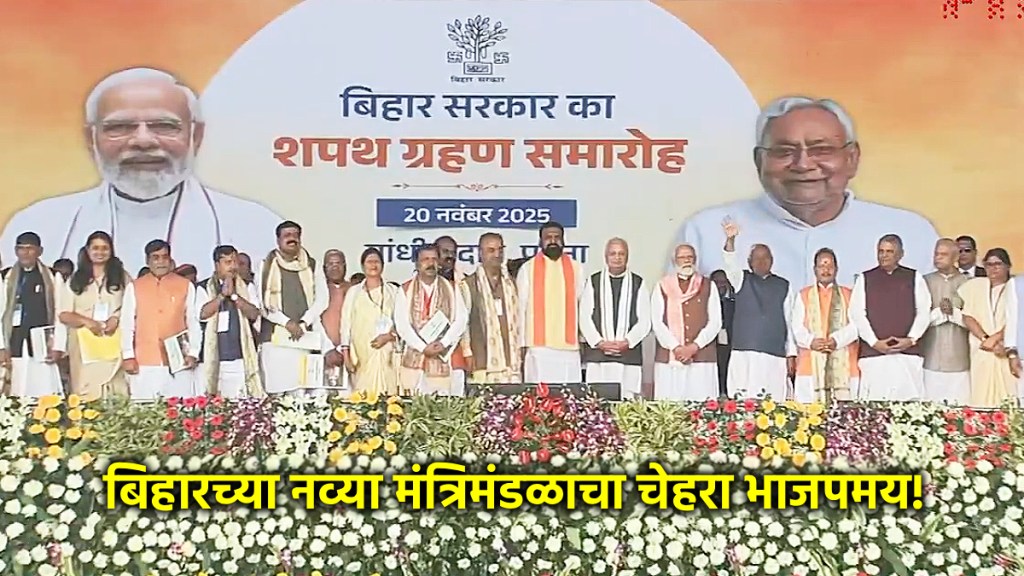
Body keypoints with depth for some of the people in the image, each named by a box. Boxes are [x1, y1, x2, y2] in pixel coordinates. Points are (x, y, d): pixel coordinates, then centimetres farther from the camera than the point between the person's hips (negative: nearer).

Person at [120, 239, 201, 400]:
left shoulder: (186, 286, 9)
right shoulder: (134, 287, 9)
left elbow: (194, 323, 8)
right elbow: (127, 324, 8)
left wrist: (193, 353, 0)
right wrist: (128, 356, 1)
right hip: (144, 364, 0)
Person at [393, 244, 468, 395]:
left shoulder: (451, 289, 9)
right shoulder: (406, 290, 5)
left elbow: (461, 320, 2)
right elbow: (402, 324, -3)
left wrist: (443, 343, -11)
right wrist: (423, 347, -12)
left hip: (443, 358, 1)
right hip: (413, 358, -1)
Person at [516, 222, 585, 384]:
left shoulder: (575, 269, 10)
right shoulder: (528, 268, 5)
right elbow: (520, 308, 4)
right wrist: (521, 343, 0)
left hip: (569, 346, 2)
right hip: (538, 346, -1)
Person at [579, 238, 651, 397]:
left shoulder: (638, 284, 10)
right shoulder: (593, 282, 10)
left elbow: (644, 321, 5)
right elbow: (584, 318, 5)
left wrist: (627, 342, -8)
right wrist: (599, 342, -6)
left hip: (629, 356, 0)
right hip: (597, 354, 0)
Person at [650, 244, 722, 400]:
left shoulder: (708, 287, 11)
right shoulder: (662, 287, 10)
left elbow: (715, 322, 3)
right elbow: (657, 322, 1)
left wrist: (694, 346, -9)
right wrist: (676, 348, -11)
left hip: (702, 359, 0)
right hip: (669, 359, 0)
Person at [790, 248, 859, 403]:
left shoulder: (848, 295, 16)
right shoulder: (803, 295, 17)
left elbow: (855, 325, 2)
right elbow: (797, 327, 6)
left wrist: (836, 340, -16)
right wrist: (811, 341, -15)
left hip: (843, 364, 0)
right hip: (811, 363, 0)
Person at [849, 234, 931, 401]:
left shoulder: (914, 278, 12)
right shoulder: (865, 279, 11)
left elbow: (924, 312, 7)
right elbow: (857, 314, 4)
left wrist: (911, 339, -6)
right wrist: (874, 342, -6)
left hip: (908, 352, 0)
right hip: (874, 353, 0)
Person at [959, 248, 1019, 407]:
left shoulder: (1014, 287, 4)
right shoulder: (975, 285, 10)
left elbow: (1014, 322, -5)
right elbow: (968, 317, 2)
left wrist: (995, 338, -14)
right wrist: (985, 339, -10)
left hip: (1007, 354, -2)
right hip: (982, 354, 2)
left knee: (1006, 403, -6)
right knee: (982, 401, -2)